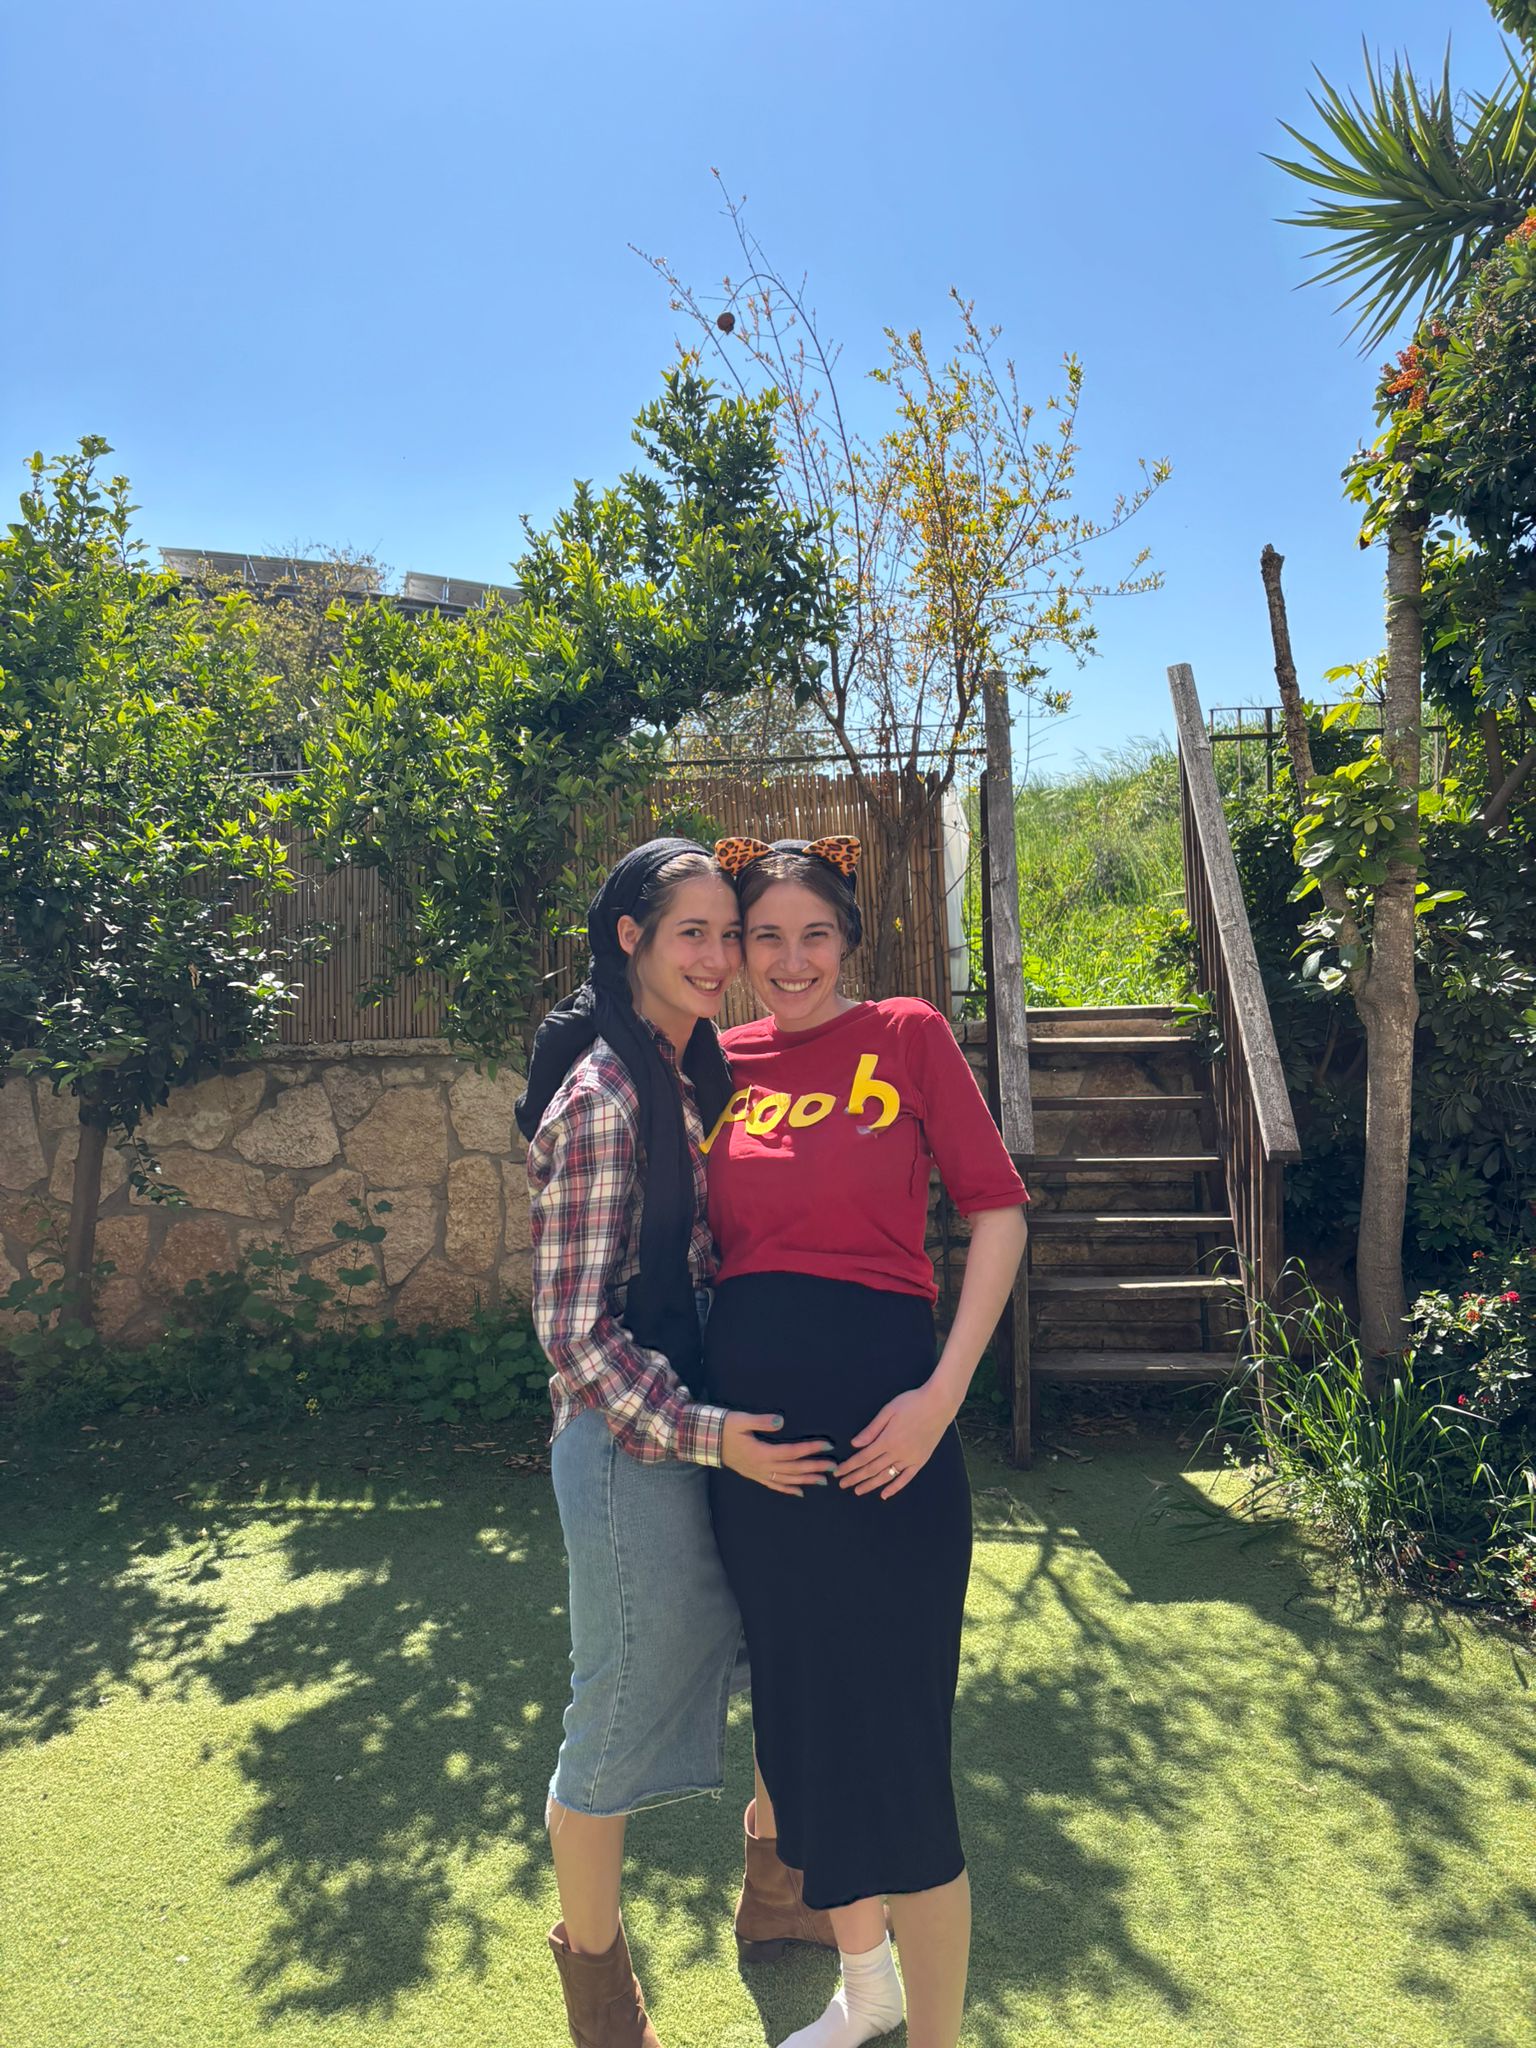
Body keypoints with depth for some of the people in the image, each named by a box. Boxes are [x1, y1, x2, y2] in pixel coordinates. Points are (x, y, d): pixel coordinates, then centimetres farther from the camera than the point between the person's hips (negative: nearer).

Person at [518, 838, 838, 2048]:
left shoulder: (693, 1067, 8)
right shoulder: (602, 1097, -19)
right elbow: (574, 1331, -18)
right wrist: (703, 1434, -22)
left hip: (718, 1424, 9)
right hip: (634, 1447, -9)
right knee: (621, 1724, 10)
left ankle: (774, 1895, 46)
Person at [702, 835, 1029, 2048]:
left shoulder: (906, 1035, -3)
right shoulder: (722, 1062, 8)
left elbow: (998, 1208, -6)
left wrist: (944, 1392, -15)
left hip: (876, 1407, -5)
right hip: (749, 1406, 5)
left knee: (891, 1735, 1)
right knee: (797, 1713, 18)